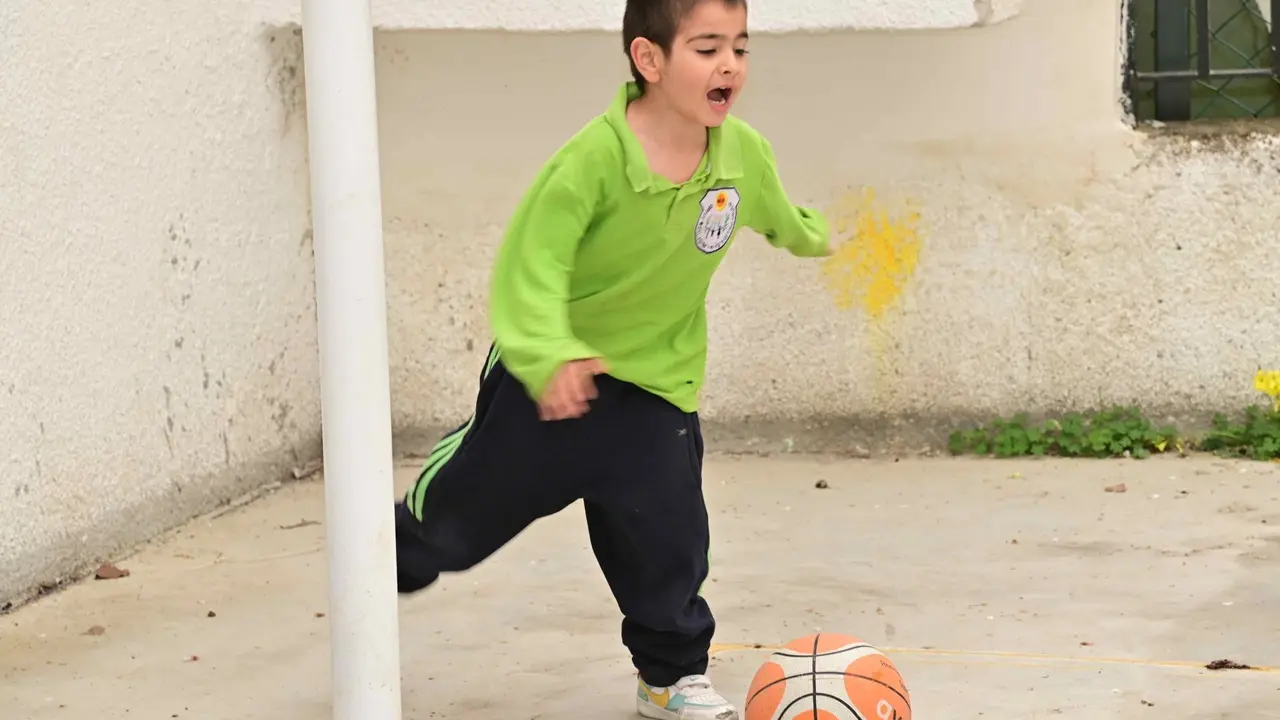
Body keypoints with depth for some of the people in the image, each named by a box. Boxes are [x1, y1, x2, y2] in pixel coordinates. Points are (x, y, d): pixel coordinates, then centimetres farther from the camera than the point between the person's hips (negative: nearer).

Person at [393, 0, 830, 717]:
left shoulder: (744, 154, -12)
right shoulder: (596, 158, -29)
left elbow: (777, 214, 14)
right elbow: (533, 261, -30)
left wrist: (810, 235, 34)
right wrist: (548, 353, -44)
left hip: (655, 384, 3)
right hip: (549, 378, -3)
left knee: (667, 536, -4)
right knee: (468, 503, 13)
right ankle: (396, 555, 43)